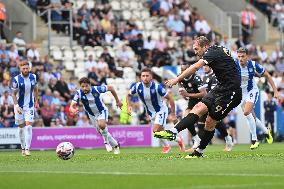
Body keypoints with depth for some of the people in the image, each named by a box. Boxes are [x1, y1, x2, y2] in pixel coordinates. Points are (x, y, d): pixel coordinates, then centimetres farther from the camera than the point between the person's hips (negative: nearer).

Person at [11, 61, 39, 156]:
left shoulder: (33, 77, -3)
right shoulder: (16, 79, -12)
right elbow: (13, 94, -8)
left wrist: (36, 101, 13)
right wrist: (16, 106, -18)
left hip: (30, 106, 1)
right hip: (19, 106, -1)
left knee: (28, 126, -12)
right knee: (21, 127, 6)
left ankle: (27, 149, -14)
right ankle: (23, 148, 20)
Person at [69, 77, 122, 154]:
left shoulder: (96, 89, -28)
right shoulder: (79, 93, -25)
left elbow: (110, 88, -12)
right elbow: (72, 106, -31)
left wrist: (117, 100, -3)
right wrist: (73, 110, -56)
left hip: (102, 111, -3)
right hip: (92, 115, 3)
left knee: (101, 124, -32)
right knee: (103, 133, 10)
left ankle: (107, 141, -7)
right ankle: (115, 145, 34)